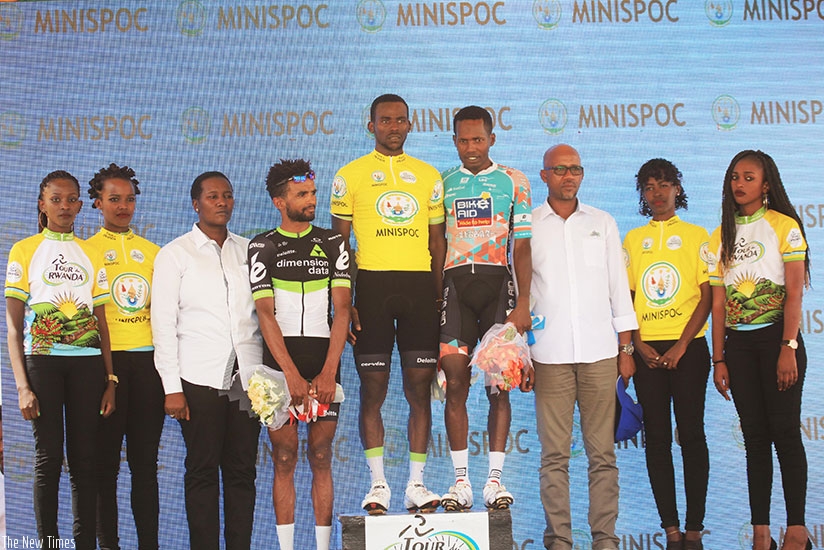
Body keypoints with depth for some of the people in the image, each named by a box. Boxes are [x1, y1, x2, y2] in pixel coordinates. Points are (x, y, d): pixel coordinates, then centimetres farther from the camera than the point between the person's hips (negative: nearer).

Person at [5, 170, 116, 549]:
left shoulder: (91, 254, 12)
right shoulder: (24, 251, 3)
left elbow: (101, 322, 13)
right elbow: (13, 326, 0)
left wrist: (110, 379, 4)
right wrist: (22, 386, -8)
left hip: (87, 362, 3)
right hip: (42, 360, -2)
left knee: (84, 458, 3)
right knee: (48, 457, -2)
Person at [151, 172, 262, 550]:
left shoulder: (248, 251, 14)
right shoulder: (175, 254, 5)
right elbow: (163, 323, 0)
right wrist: (171, 387, -7)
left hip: (246, 375, 3)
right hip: (199, 377, -3)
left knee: (242, 470, 3)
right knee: (202, 470, -1)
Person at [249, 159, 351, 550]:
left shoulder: (333, 244, 9)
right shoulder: (263, 247, 4)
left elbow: (342, 308, 2)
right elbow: (265, 313, -4)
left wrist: (328, 371, -9)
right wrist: (292, 374, -13)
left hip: (324, 362, 1)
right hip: (280, 360, -1)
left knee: (321, 458, 2)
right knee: (284, 458, -1)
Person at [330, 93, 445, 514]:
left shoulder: (428, 176, 14)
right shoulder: (350, 176, 6)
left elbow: (437, 240, 15)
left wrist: (439, 296, 4)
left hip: (419, 285, 2)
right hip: (371, 283, -2)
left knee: (420, 387, 1)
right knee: (373, 388, 0)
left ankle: (417, 485, 7)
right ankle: (378, 484, 7)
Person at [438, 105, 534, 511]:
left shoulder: (513, 181, 7)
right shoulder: (442, 183, 13)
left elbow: (523, 247, 3)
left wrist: (523, 303, -7)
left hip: (498, 283, -1)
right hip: (454, 283, 1)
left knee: (499, 386, -2)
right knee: (456, 383, -3)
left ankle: (495, 478, 2)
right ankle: (461, 480, 3)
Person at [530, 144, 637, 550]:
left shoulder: (602, 224, 14)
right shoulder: (527, 226, 8)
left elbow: (618, 285, 15)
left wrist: (626, 347, 9)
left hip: (600, 352, 1)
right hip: (549, 355, -1)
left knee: (602, 452, 0)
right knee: (554, 454, -2)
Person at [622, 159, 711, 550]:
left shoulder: (696, 236, 4)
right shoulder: (633, 239, 12)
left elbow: (706, 297, -1)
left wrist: (681, 346, -11)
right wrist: (638, 345, -4)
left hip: (688, 348, -2)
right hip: (647, 351, 3)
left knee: (691, 434, -3)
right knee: (657, 437, 1)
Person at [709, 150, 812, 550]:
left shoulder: (784, 227, -2)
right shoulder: (721, 236, 11)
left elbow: (794, 292, -8)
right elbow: (718, 303, 9)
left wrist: (788, 348, -17)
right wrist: (719, 360, 4)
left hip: (776, 336, -4)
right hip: (738, 343, 4)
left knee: (784, 431, -5)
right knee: (755, 435, 5)